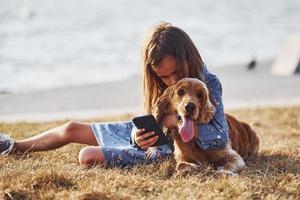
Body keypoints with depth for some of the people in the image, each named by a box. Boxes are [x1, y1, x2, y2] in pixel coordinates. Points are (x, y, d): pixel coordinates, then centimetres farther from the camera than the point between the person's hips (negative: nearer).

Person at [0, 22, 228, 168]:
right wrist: (138, 136, -31)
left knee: (89, 156, -16)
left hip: (167, 149, -7)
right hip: (152, 137, 7)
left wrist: (179, 121, -41)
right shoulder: (163, 88, -9)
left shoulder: (208, 85, -27)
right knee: (72, 129, 15)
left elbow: (221, 137, -35)